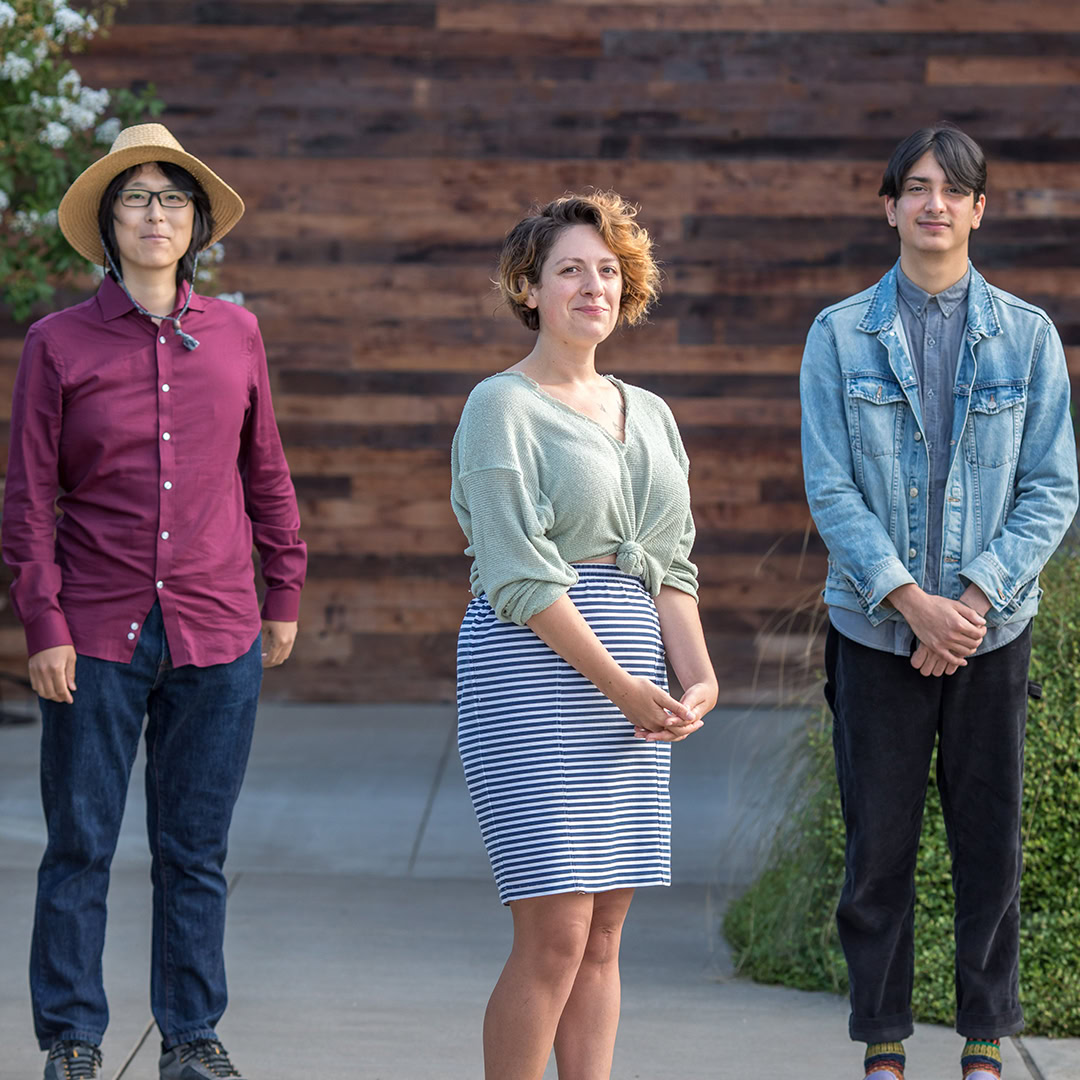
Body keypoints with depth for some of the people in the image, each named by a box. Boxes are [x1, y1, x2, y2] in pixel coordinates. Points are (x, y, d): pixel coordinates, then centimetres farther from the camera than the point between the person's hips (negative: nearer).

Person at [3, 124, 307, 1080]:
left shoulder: (234, 334, 6)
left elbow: (266, 474, 15)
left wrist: (284, 595, 14)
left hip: (217, 634, 2)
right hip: (98, 634, -2)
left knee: (196, 849, 8)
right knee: (79, 845, 2)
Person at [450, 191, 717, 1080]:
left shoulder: (647, 414, 17)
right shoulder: (503, 407, -4)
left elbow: (670, 565, 14)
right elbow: (520, 578, -11)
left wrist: (696, 673, -4)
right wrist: (622, 688, -15)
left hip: (635, 681, 6)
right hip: (533, 669, -6)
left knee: (605, 934, 5)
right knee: (556, 931, -11)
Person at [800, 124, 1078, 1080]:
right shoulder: (840, 336, 2)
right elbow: (830, 488, -3)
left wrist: (976, 597, -12)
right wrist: (912, 600, -14)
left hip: (992, 627, 0)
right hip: (876, 630, 0)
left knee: (989, 839, 4)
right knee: (879, 841, 3)